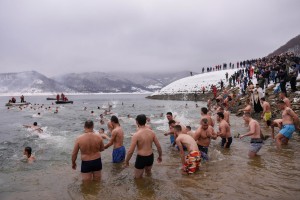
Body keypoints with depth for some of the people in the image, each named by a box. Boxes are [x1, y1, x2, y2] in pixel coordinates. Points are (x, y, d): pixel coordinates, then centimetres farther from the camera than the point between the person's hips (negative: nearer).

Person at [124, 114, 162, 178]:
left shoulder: (136, 135, -20)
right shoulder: (152, 132, -5)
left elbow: (130, 151, -19)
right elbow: (158, 146, 1)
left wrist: (126, 161, -3)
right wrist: (160, 156, 17)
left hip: (141, 158, -5)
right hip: (150, 157, 5)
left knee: (137, 177, 16)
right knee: (148, 173, 31)